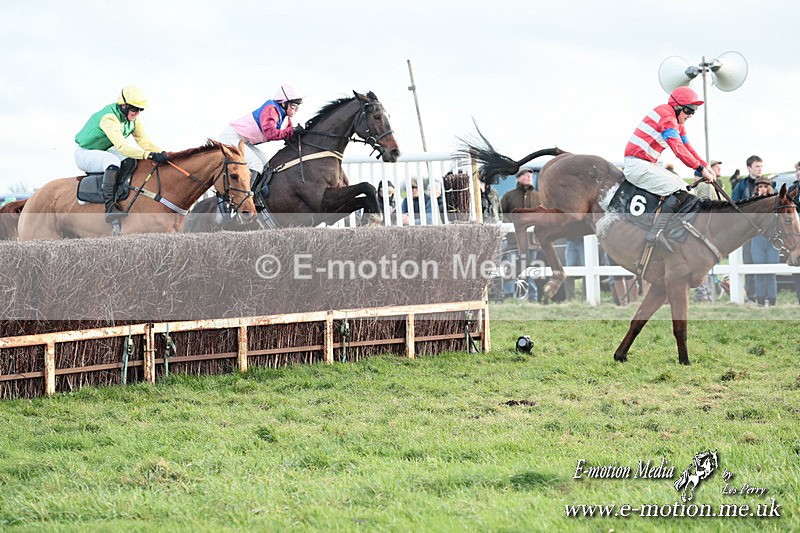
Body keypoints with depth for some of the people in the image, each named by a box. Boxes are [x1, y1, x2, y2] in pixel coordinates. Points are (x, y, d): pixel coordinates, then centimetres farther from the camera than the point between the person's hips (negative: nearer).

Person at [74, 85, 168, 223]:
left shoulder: (133, 119, -3)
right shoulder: (109, 118, -31)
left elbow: (144, 141, -7)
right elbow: (122, 147, -42)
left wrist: (162, 154, -26)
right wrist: (150, 155, -51)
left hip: (104, 152, 9)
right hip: (84, 154, -9)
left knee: (139, 162, 0)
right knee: (113, 160, -37)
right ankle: (110, 207, -46)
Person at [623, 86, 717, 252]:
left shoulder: (678, 123, 18)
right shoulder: (667, 117, -15)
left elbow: (688, 147, 18)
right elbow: (678, 149, -25)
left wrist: (706, 167, 4)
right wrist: (701, 169, -25)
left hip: (647, 165, 11)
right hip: (638, 165, -11)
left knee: (682, 185, 16)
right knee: (679, 191, -17)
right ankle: (656, 232, -25)